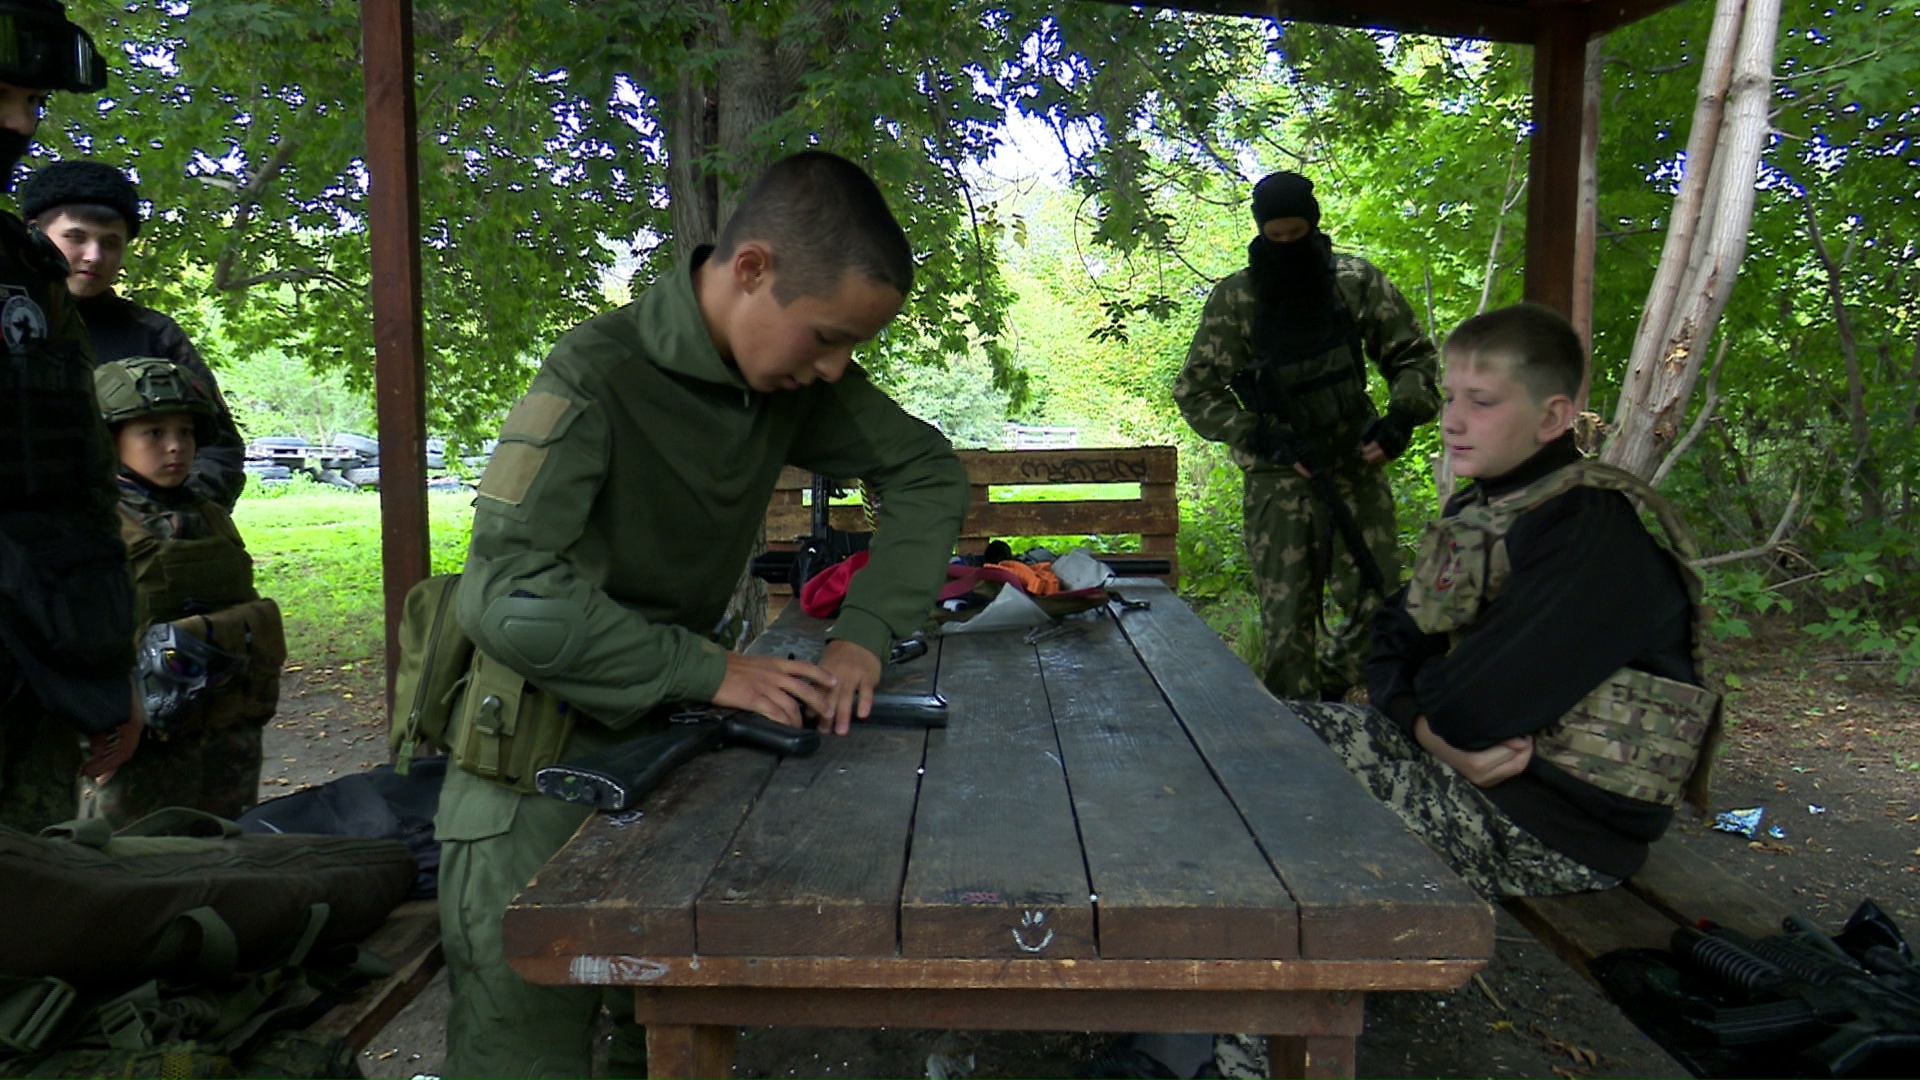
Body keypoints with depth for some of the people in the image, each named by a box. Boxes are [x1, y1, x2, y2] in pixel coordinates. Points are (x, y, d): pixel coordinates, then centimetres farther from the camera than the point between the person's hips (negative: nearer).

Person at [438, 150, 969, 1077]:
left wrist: (864, 635, -9)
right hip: (542, 760, -6)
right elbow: (508, 594, -29)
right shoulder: (597, 381, -23)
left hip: (665, 738, 6)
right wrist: (709, 670, -26)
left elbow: (927, 473, 3)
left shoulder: (795, 375, -4)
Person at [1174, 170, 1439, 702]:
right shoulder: (1235, 298, -2)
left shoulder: (1357, 281, 2)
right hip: (1278, 479, -1)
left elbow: (1414, 357, 10)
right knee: (1287, 621, 1)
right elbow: (1194, 391, -1)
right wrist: (1267, 440, -12)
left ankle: (1328, 689, 29)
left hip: (1357, 468, 2)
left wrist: (1398, 419, -8)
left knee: (1378, 605, 1)